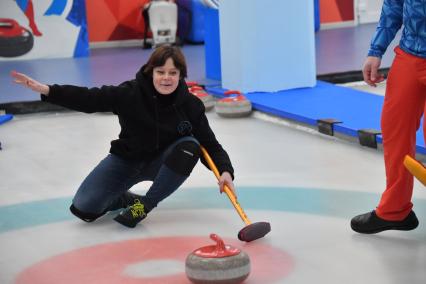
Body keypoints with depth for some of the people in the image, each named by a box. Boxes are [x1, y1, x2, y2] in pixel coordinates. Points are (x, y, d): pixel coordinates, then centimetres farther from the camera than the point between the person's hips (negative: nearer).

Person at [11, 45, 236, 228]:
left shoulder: (190, 105, -15)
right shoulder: (131, 94, -20)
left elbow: (210, 144, -11)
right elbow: (89, 99, -23)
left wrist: (225, 171, -30)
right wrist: (46, 90, -34)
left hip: (162, 161, 1)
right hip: (126, 159, -1)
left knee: (189, 146, -32)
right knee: (83, 207, -18)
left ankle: (144, 204, -18)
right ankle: (125, 198, 17)